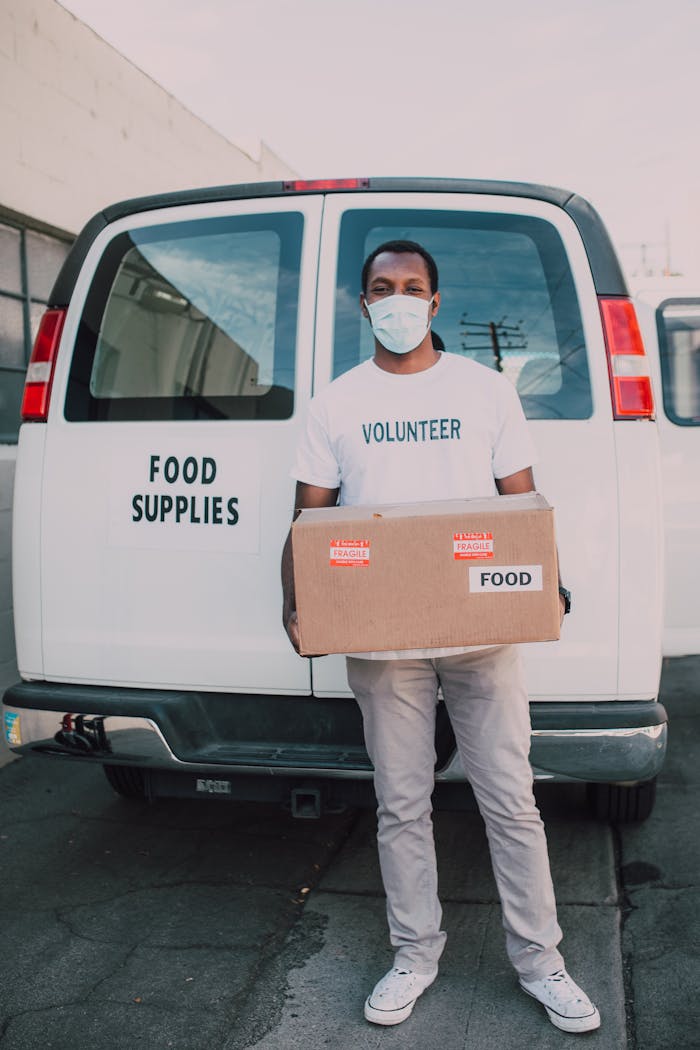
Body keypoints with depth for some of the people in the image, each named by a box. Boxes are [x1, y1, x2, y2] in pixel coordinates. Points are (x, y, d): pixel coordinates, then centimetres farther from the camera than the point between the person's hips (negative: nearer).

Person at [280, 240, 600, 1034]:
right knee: (400, 807, 11)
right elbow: (308, 520, 6)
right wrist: (295, 605, -11)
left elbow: (524, 504, 7)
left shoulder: (485, 389, 6)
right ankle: (415, 955, 29)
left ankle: (539, 961, 24)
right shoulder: (336, 403, 7)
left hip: (482, 633, 0)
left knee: (511, 803, 6)